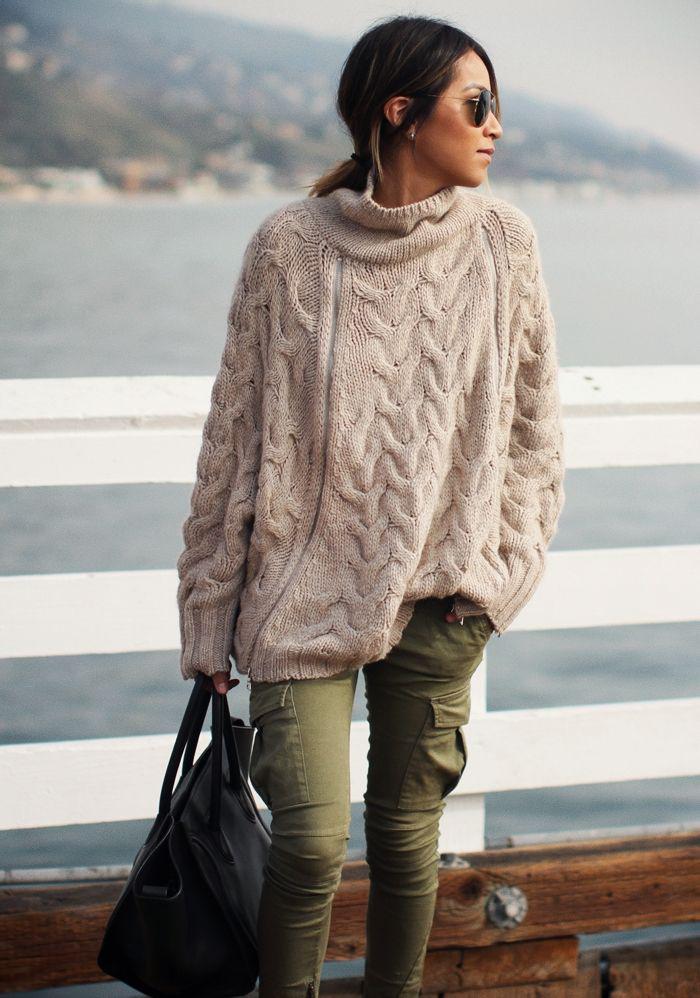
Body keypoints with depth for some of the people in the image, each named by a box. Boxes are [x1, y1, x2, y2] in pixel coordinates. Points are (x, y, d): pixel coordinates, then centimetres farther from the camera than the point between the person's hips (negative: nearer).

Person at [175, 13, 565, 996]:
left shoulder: (503, 240, 0)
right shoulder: (290, 246, -7)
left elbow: (534, 422, 10)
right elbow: (235, 435, -1)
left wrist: (505, 565, 3)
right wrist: (209, 618, 2)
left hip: (440, 597, 2)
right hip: (306, 592, -2)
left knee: (407, 833, 10)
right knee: (311, 841, -8)